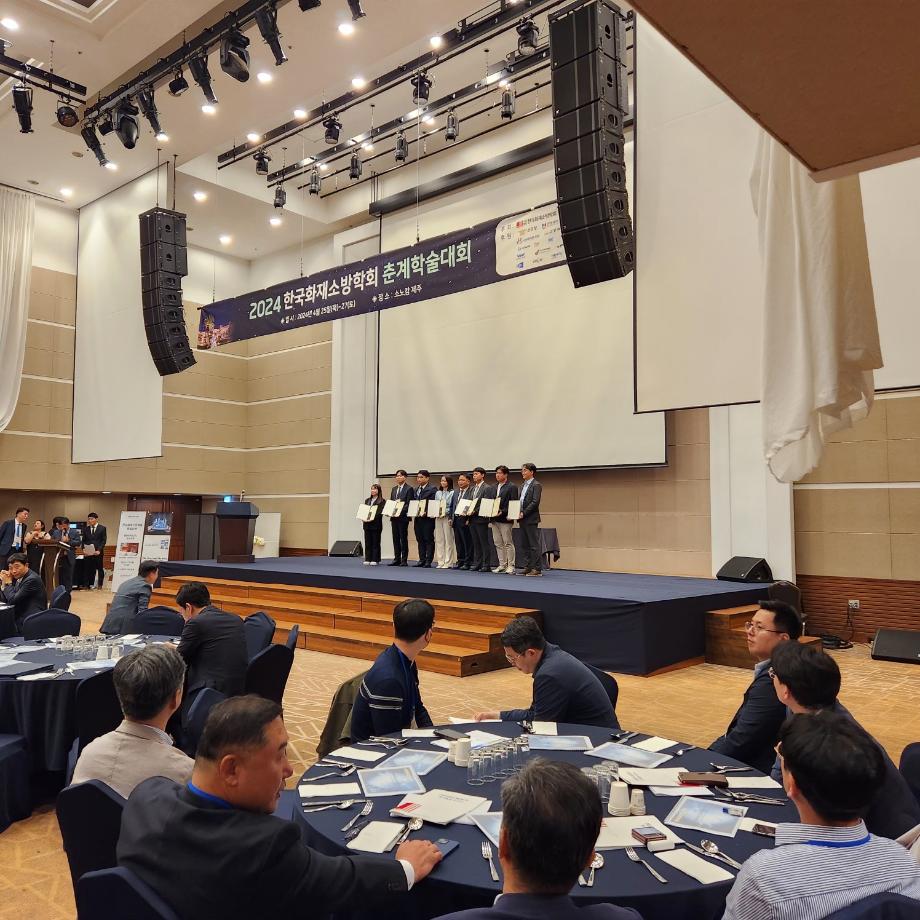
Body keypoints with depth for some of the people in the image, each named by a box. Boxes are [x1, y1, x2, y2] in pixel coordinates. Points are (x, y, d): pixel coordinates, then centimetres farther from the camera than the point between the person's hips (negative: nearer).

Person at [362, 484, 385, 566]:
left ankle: (375, 559, 5)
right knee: (367, 542, 6)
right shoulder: (367, 500, 16)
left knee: (375, 542, 1)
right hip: (367, 524, 5)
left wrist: (373, 518, -22)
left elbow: (380, 512, -11)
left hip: (376, 524, -5)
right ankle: (367, 559, 9)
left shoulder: (381, 501, -3)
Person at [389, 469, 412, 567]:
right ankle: (397, 559, 14)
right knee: (395, 538, 8)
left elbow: (409, 503, -11)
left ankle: (404, 560, 2)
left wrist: (401, 512, -21)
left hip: (403, 517, -6)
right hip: (394, 517, 6)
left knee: (403, 538, -2)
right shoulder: (393, 489, 17)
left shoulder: (408, 489, -4)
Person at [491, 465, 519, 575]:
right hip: (494, 520, 7)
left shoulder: (512, 487, -5)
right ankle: (502, 565, 17)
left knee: (508, 543, -3)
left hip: (505, 519, -7)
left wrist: (503, 512, -19)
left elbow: (513, 504, -11)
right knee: (498, 544, 9)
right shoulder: (494, 487, 16)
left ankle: (510, 566, 2)